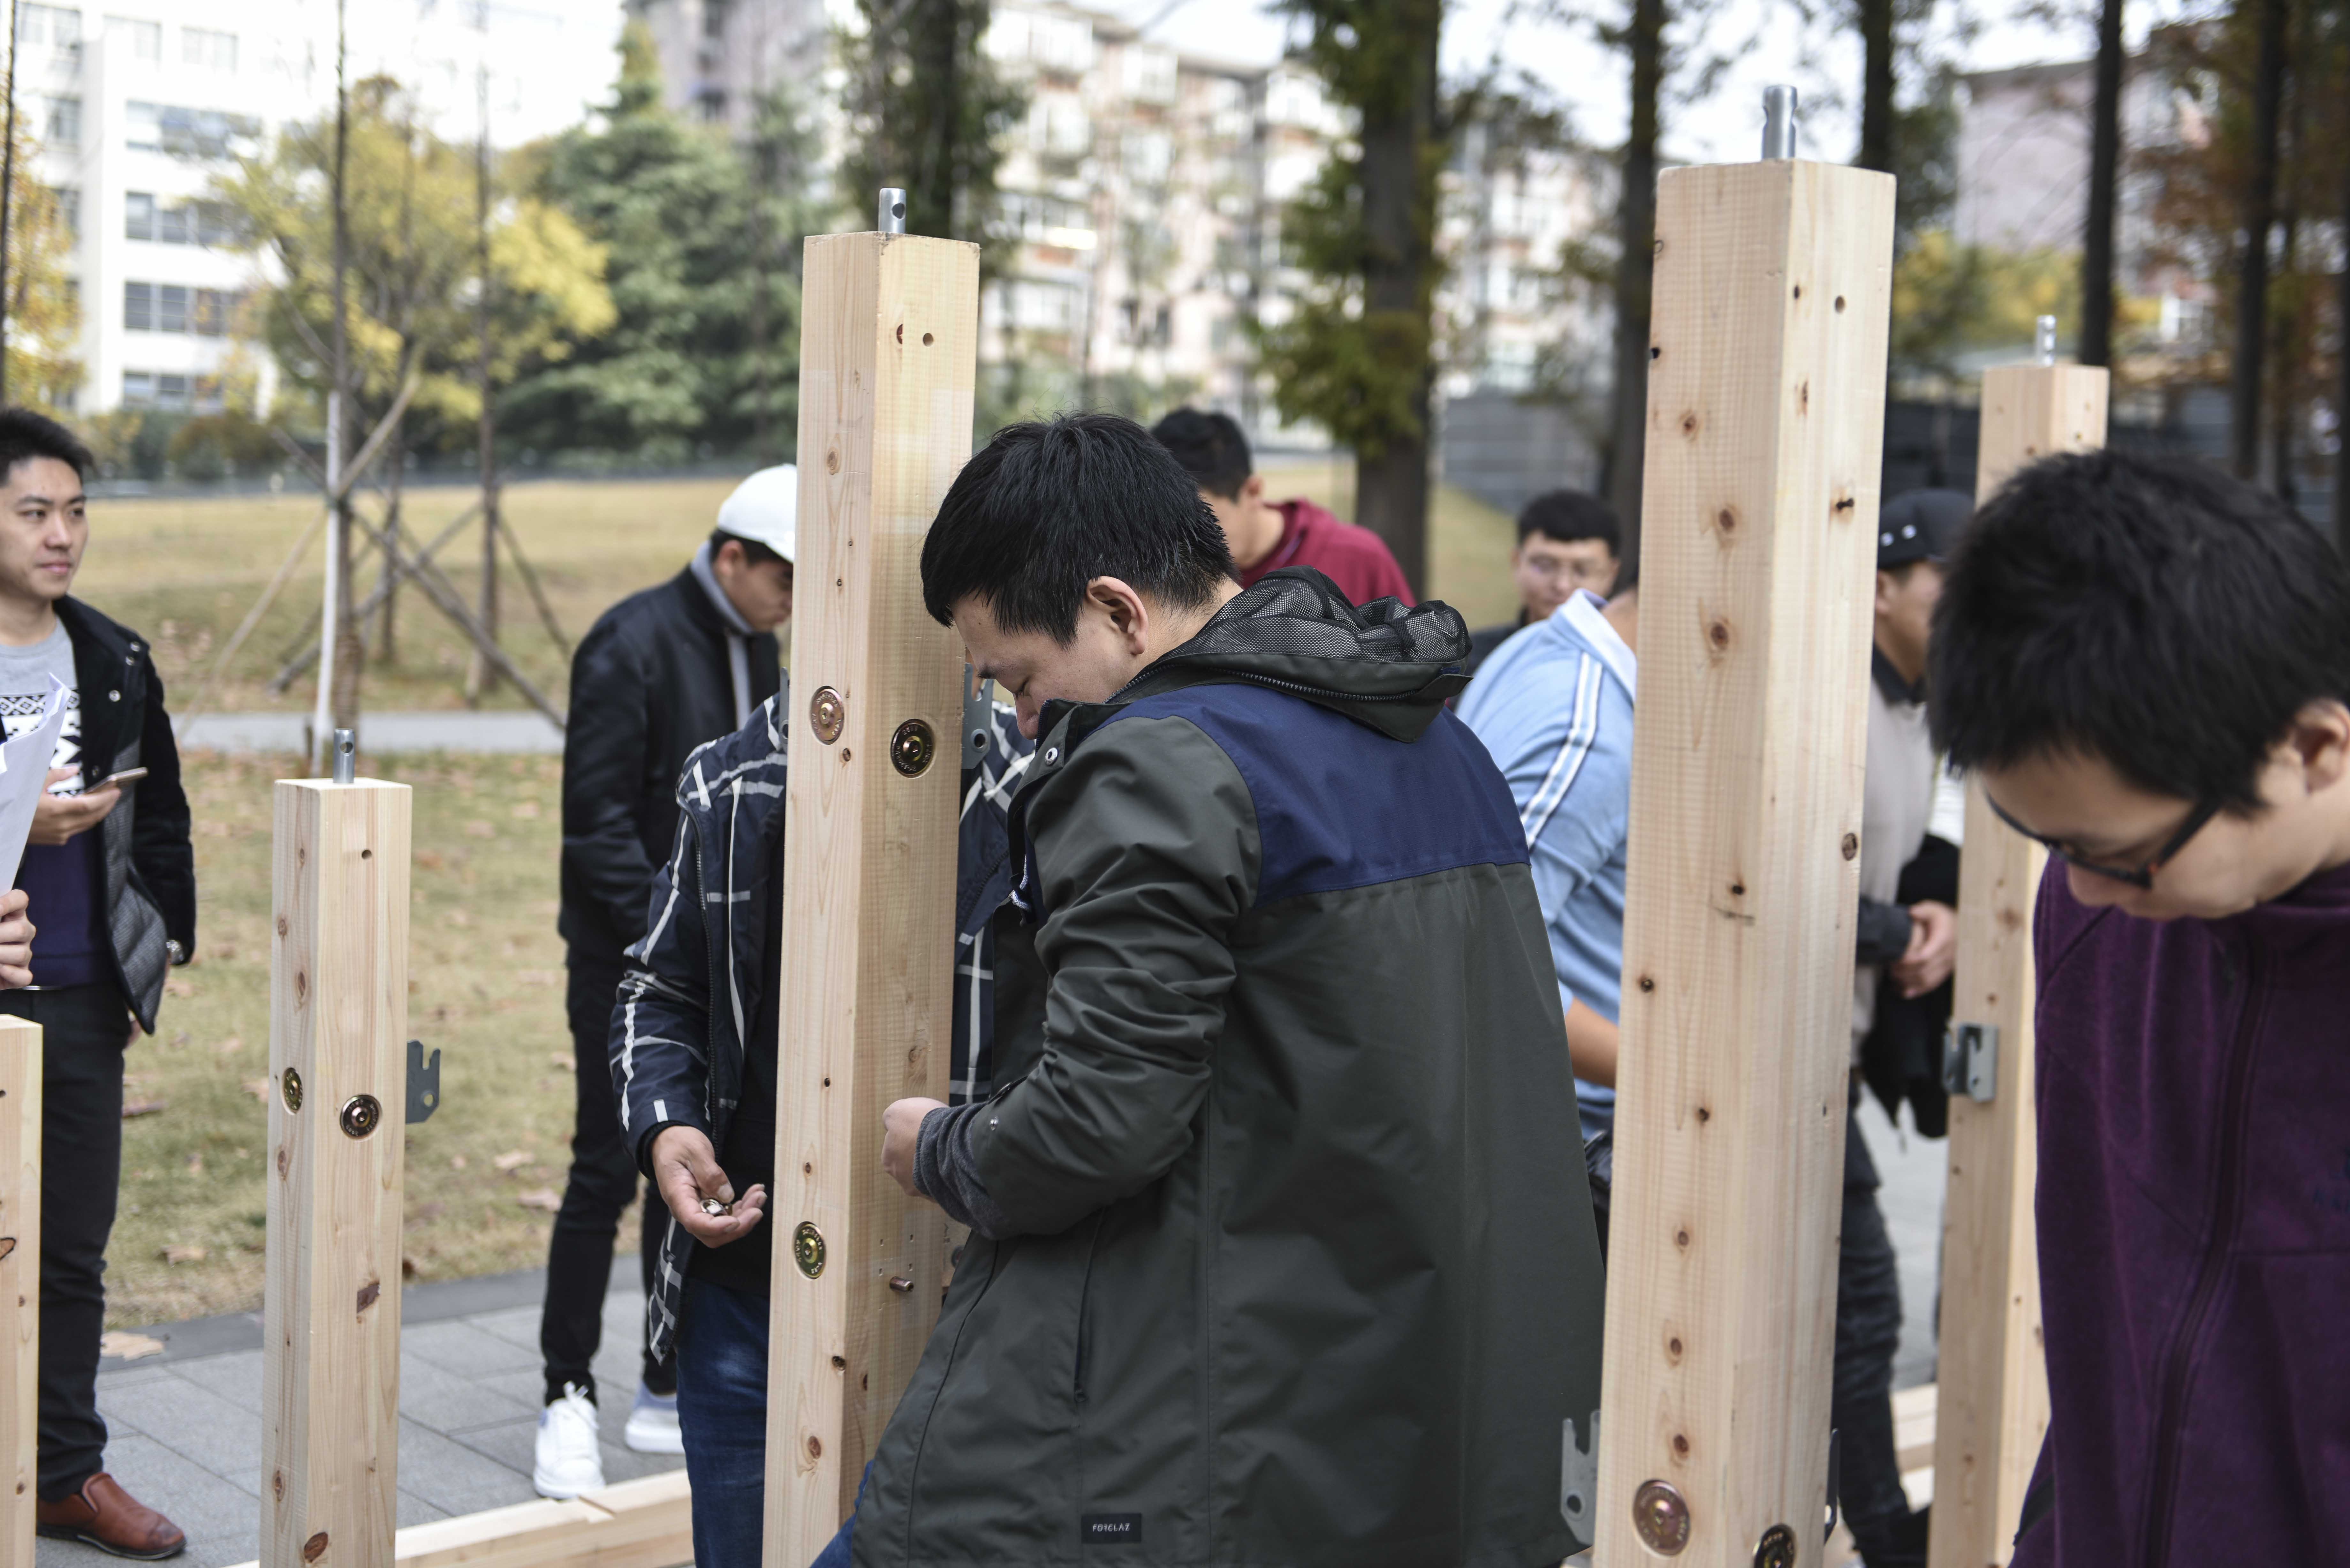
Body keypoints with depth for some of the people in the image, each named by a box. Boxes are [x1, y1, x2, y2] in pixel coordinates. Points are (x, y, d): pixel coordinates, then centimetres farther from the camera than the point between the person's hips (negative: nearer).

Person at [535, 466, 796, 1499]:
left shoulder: (756, 651, 11)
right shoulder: (631, 646, -13)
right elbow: (598, 822, -16)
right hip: (628, 959, -7)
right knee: (610, 1171, -3)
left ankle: (669, 1394, 21)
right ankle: (569, 1401, 8)